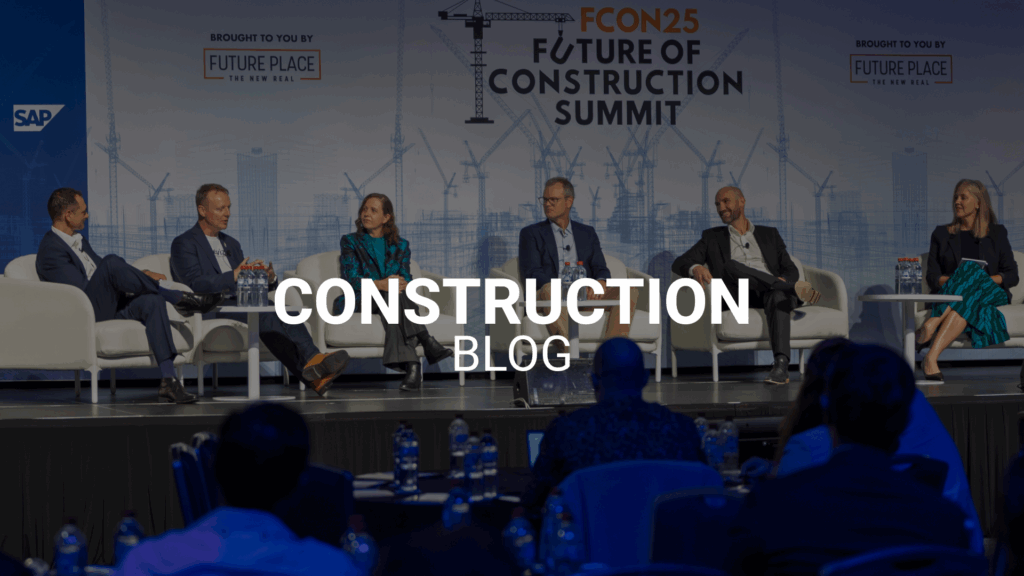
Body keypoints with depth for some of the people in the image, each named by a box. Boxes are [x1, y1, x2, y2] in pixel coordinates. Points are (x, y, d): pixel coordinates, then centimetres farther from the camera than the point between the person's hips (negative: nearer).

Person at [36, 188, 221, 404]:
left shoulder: (79, 241, 23)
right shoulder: (50, 250, -8)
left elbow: (106, 273, 28)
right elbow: (80, 291, -16)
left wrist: (140, 274, 8)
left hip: (109, 308, 8)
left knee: (152, 301, -22)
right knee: (112, 263, -31)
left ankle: (168, 380, -30)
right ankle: (178, 298, -20)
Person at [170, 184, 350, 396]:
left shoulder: (231, 244, 28)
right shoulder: (184, 244, 5)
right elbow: (194, 283, -12)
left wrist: (269, 279, 0)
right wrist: (233, 277, -24)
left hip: (240, 303, 6)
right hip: (209, 309, -6)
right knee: (264, 315, -34)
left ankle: (313, 373, -46)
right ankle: (311, 361, -47)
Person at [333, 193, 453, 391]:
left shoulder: (400, 245, 20)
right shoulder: (350, 242, 12)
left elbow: (406, 279, 7)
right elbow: (352, 278, -4)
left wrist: (402, 284, -21)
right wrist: (379, 285, -25)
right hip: (358, 301, -1)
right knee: (391, 295, -35)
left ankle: (408, 363, -54)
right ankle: (428, 343, -48)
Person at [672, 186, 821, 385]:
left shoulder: (769, 234, 27)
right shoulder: (712, 238, 24)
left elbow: (791, 270, 17)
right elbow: (679, 264, 10)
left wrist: (784, 280, -10)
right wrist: (695, 268, -17)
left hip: (769, 293, 0)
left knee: (778, 294, -38)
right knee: (731, 266, -32)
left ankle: (781, 365, -56)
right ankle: (795, 289, -35)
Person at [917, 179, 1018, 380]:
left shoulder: (997, 233, 16)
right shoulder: (942, 234, 18)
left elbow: (1012, 276, 8)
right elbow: (933, 277, 8)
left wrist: (986, 280, -12)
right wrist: (954, 281, -14)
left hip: (990, 296, 0)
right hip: (949, 295, 1)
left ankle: (933, 324, -56)